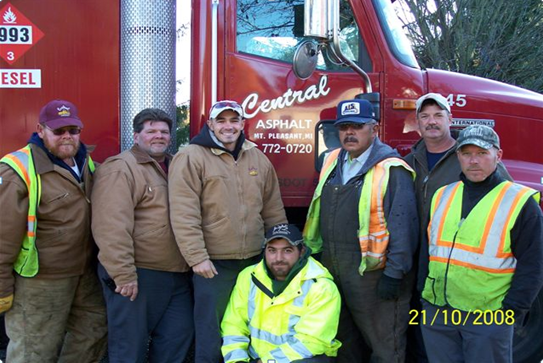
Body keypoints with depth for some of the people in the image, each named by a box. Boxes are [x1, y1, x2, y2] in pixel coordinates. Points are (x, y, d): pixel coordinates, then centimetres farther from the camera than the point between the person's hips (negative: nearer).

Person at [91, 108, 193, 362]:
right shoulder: (120, 168, -10)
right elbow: (112, 227, -20)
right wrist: (124, 274, -24)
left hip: (177, 274, 8)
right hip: (137, 275, -7)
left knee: (180, 335, 13)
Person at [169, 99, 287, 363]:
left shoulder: (258, 159, 10)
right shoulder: (191, 158, -8)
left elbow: (274, 211, 13)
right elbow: (184, 215, -15)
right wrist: (197, 258, -18)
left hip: (255, 262, 5)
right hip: (213, 264, -5)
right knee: (212, 340, 4)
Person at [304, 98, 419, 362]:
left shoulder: (390, 169, -12)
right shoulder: (332, 162, 11)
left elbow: (403, 224, -17)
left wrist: (395, 273, -19)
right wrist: (312, 249, 17)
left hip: (371, 273, -7)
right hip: (332, 269, 8)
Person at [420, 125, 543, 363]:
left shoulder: (520, 202, -5)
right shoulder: (442, 196, 10)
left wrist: (511, 312, -9)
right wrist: (423, 294, 11)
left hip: (489, 318, -4)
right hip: (436, 314, 5)